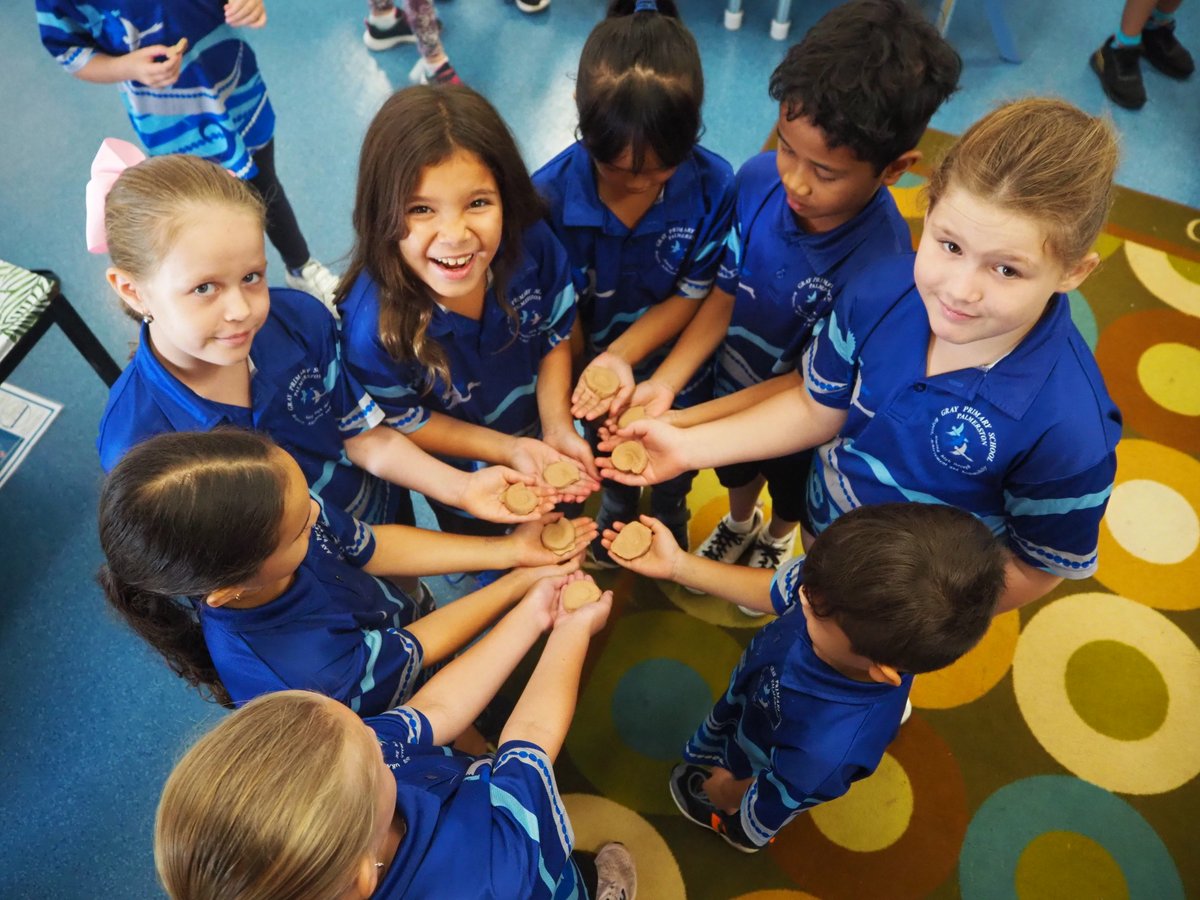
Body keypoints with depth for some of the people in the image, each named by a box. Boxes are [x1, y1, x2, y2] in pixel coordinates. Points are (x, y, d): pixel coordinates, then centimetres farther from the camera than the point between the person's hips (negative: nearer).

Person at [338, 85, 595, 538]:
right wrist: (510, 449, -28)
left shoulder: (533, 245, -31)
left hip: (540, 436, 3)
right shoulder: (372, 326, -40)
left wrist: (558, 428, -22)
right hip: (461, 477, -2)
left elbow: (555, 337, -11)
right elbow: (402, 423, -21)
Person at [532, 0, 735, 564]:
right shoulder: (551, 194, -32)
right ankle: (615, 512, 68)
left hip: (674, 370, 0)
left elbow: (692, 295, -21)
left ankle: (669, 520, 66)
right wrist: (590, 372, -31)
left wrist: (620, 356, -33)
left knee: (672, 468, 30)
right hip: (593, 363, 0)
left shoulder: (713, 186, -31)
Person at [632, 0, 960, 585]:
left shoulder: (880, 264, -38)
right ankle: (740, 525, 68)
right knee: (735, 472, 34)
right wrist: (666, 383, -26)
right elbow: (725, 294, -15)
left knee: (792, 493, 32)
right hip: (732, 385, 3)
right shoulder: (759, 178, -27)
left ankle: (777, 542, 65)